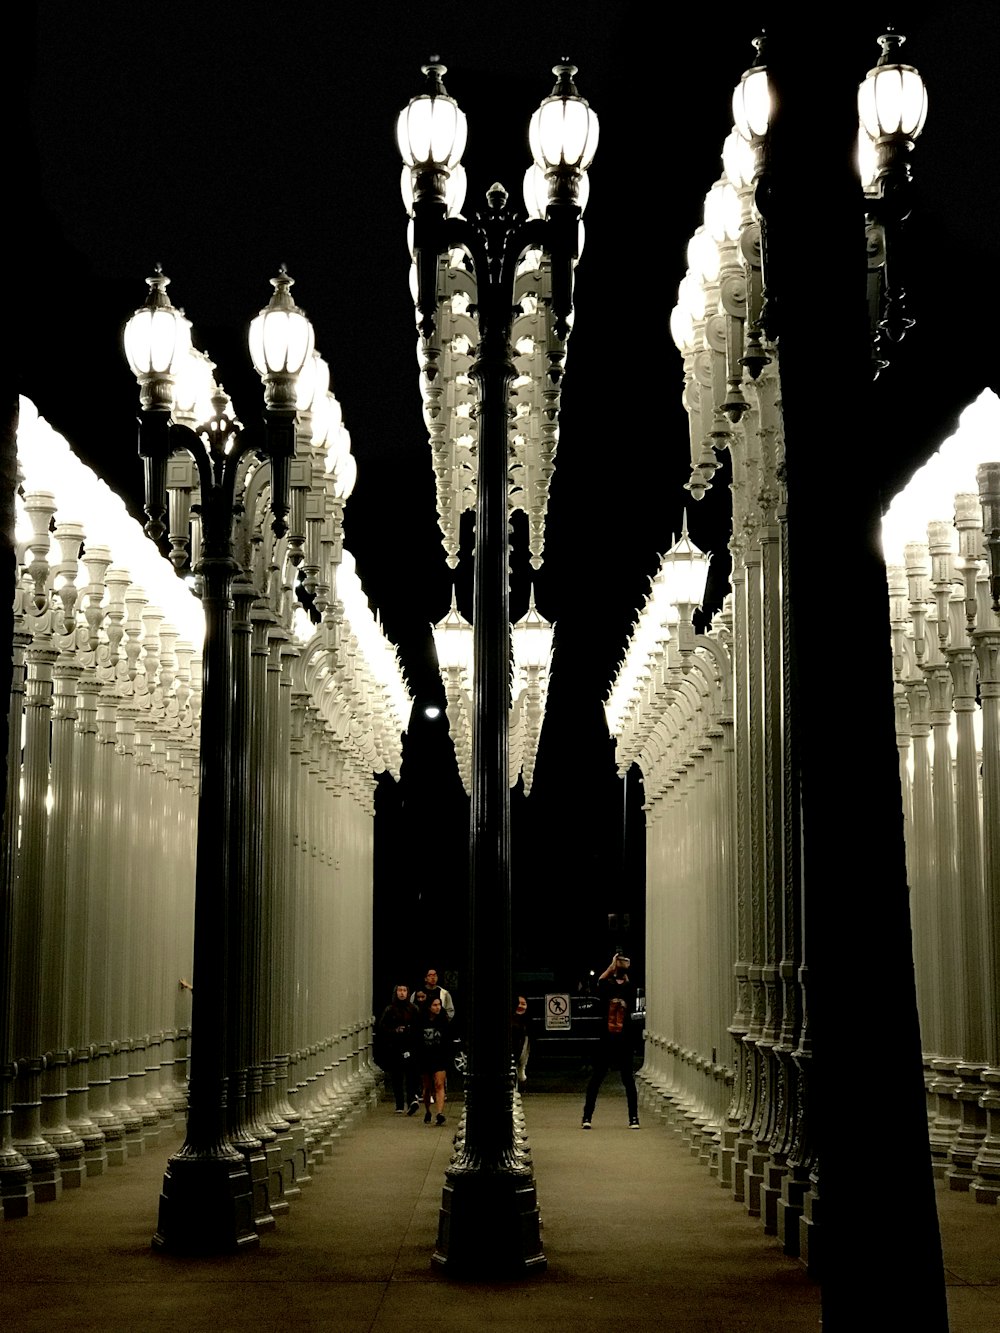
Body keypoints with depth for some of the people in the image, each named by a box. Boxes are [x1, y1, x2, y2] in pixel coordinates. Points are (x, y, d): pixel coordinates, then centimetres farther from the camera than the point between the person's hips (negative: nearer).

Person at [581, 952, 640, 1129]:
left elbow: (599, 980, 16)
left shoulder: (607, 986, -7)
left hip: (606, 1042, -1)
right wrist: (624, 975, 17)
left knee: (595, 1080, 5)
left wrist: (611, 966, 20)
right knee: (628, 1080, 8)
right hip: (625, 1043, 1)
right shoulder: (630, 988, -5)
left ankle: (587, 1117, 2)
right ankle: (634, 1119, 5)